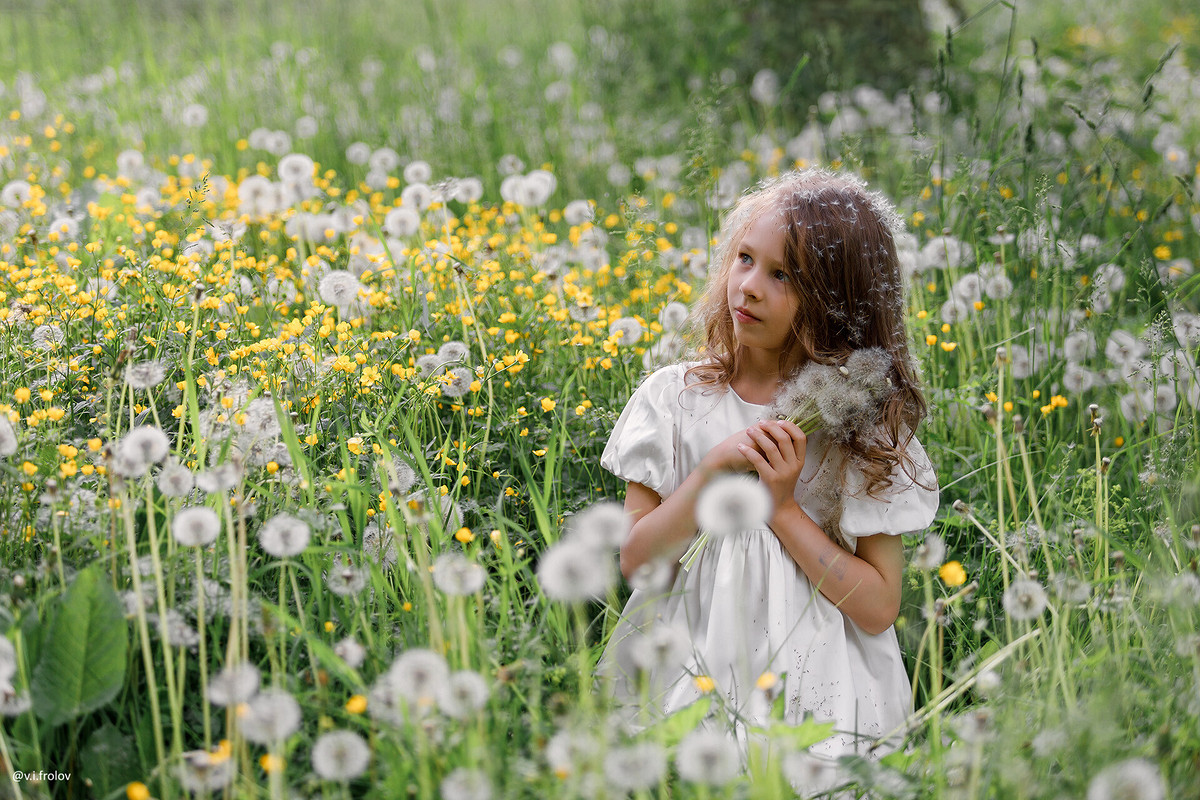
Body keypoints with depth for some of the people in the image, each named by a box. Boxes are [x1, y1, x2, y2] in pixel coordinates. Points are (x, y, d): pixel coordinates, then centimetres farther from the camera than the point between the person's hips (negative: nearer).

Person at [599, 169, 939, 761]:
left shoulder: (862, 420, -1)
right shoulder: (673, 398, 3)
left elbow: (878, 609, -4)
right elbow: (634, 560, 0)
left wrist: (782, 507, -11)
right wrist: (712, 473, -11)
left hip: (817, 689, -1)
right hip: (693, 675, 1)